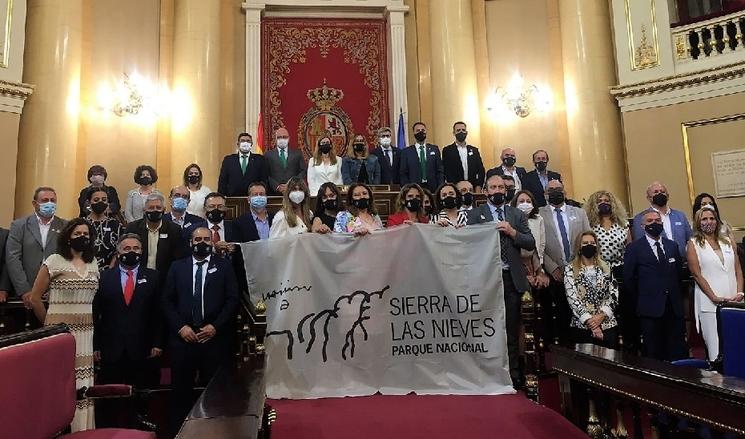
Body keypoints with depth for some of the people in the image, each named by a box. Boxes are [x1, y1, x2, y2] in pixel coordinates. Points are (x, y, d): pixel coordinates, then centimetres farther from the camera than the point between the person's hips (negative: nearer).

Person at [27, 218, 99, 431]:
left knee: (83, 383, 6)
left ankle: (84, 430, 14)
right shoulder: (54, 261, -3)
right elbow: (34, 298, -1)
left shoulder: (93, 263, 12)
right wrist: (51, 324, 7)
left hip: (87, 333, 4)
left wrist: (92, 326, 13)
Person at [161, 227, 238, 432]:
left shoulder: (224, 266, 7)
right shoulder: (177, 267, 11)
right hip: (183, 337, 1)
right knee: (181, 391, 6)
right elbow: (166, 301, 7)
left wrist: (215, 326, -9)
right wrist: (180, 327, -5)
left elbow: (232, 299, 0)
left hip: (214, 337, -1)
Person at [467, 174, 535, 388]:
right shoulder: (475, 215, 3)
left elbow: (531, 243, 3)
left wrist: (512, 232, -9)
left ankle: (513, 372, 17)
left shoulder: (517, 215, 12)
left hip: (512, 277, 2)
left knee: (511, 328, 7)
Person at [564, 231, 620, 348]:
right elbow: (572, 298, -8)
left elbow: (614, 294, 2)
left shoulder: (605, 267, 10)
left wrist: (602, 315, -12)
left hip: (608, 324, 3)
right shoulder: (570, 269, 1)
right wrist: (588, 320, -15)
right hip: (582, 325, -2)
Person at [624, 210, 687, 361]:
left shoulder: (672, 245, 12)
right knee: (654, 355, 4)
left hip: (674, 307, 4)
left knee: (679, 353, 6)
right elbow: (628, 278, -2)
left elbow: (679, 272, 16)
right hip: (650, 309, -4)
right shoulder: (634, 248, -3)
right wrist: (642, 299, 3)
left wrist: (676, 295, 9)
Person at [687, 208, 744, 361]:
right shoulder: (693, 244, 2)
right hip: (710, 304, -4)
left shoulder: (728, 241, 14)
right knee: (716, 348, -3)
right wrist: (714, 298, -12)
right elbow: (696, 274, -5)